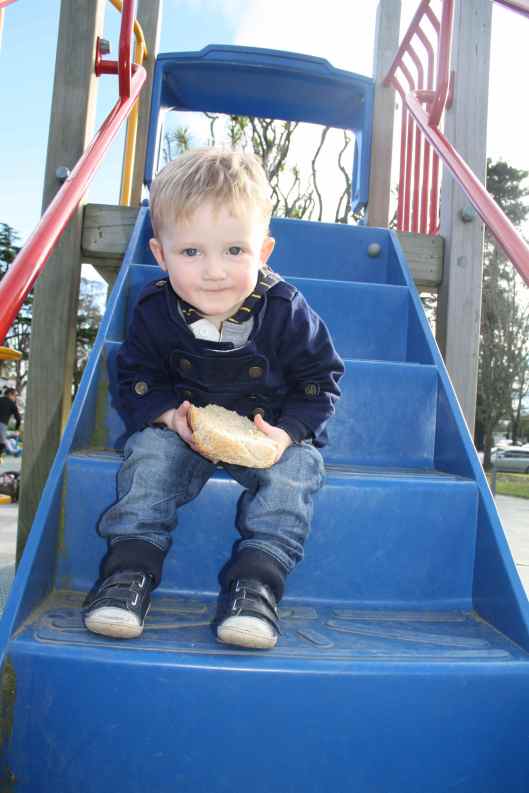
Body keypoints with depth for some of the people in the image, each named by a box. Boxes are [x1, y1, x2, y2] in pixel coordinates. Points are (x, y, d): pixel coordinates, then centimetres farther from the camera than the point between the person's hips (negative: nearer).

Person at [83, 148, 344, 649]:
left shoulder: (287, 312, -19)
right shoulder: (154, 312, -14)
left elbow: (320, 382, -8)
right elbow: (137, 379, -1)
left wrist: (289, 431, -25)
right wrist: (169, 415, -22)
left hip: (270, 433, -1)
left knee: (295, 469, -28)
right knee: (150, 452, -25)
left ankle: (255, 581, -26)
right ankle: (130, 568, -19)